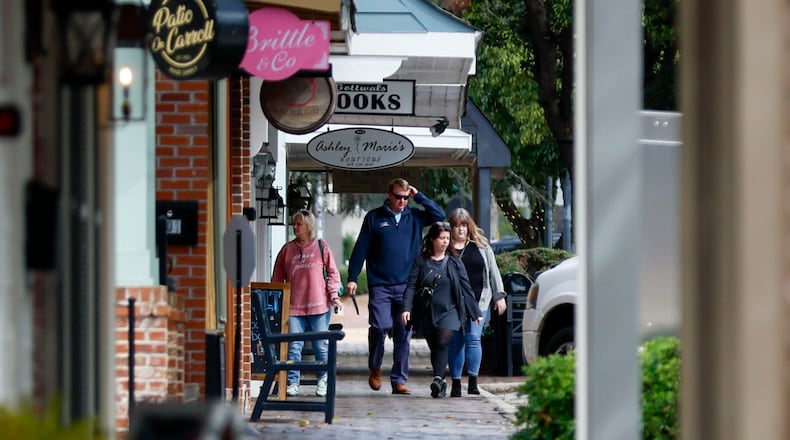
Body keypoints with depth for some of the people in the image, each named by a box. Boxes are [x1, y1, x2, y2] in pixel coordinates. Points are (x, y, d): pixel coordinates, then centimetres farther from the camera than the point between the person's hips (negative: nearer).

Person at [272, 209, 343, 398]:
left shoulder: (321, 247, 5)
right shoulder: (288, 249, 9)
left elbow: (333, 272, 7)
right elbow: (278, 278, 12)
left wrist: (333, 294, -4)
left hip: (319, 306, -1)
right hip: (294, 306, 1)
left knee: (321, 345, 5)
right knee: (294, 345, -4)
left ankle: (323, 380, 21)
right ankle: (292, 382, 1)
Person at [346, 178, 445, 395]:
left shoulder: (414, 218, 11)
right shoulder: (374, 218, 6)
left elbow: (439, 215, 3)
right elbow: (360, 249, 6)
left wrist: (418, 196, 2)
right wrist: (352, 278, 0)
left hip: (407, 286, 2)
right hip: (380, 285, -2)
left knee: (404, 334, 1)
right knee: (380, 326, -15)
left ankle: (399, 379, 7)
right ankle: (375, 367, 10)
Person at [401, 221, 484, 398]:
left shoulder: (454, 262, 6)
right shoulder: (421, 262, 6)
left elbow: (466, 289, 9)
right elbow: (412, 286, 1)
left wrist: (476, 312, 9)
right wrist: (407, 308, -13)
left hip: (449, 311, -2)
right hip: (427, 313, 2)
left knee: (442, 343, -21)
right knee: (434, 348, 5)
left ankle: (438, 379, -31)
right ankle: (441, 384, 15)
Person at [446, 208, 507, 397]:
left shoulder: (481, 246, 9)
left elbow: (493, 271, 13)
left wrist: (499, 296, 8)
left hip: (478, 300, 0)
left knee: (473, 338, -11)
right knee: (455, 342, 3)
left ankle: (473, 381, -9)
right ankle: (455, 383, 10)